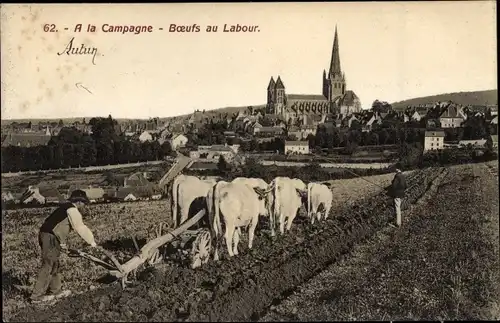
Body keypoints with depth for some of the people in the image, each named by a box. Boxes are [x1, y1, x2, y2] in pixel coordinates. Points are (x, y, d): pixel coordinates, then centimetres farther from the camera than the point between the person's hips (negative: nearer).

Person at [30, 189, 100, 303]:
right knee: (48, 265, -5)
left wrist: (62, 242, 18)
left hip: (47, 235, 10)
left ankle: (56, 290, 26)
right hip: (50, 238, -10)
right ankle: (37, 296, 0)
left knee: (54, 264, 17)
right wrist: (91, 241, -8)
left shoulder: (66, 208, 19)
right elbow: (80, 228, -15)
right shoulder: (72, 209, -11)